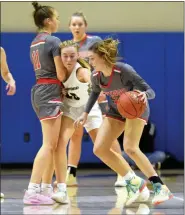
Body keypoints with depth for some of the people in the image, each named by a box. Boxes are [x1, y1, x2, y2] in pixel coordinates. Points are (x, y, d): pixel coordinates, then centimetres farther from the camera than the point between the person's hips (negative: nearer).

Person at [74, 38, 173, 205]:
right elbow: (95, 92, 10)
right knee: (99, 149, -5)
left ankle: (160, 187, -21)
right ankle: (133, 182, 9)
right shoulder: (95, 76, -15)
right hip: (116, 110, 7)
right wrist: (86, 113, 5)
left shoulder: (124, 71, -33)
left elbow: (150, 90, -30)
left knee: (130, 148, -27)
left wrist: (145, 94, -53)